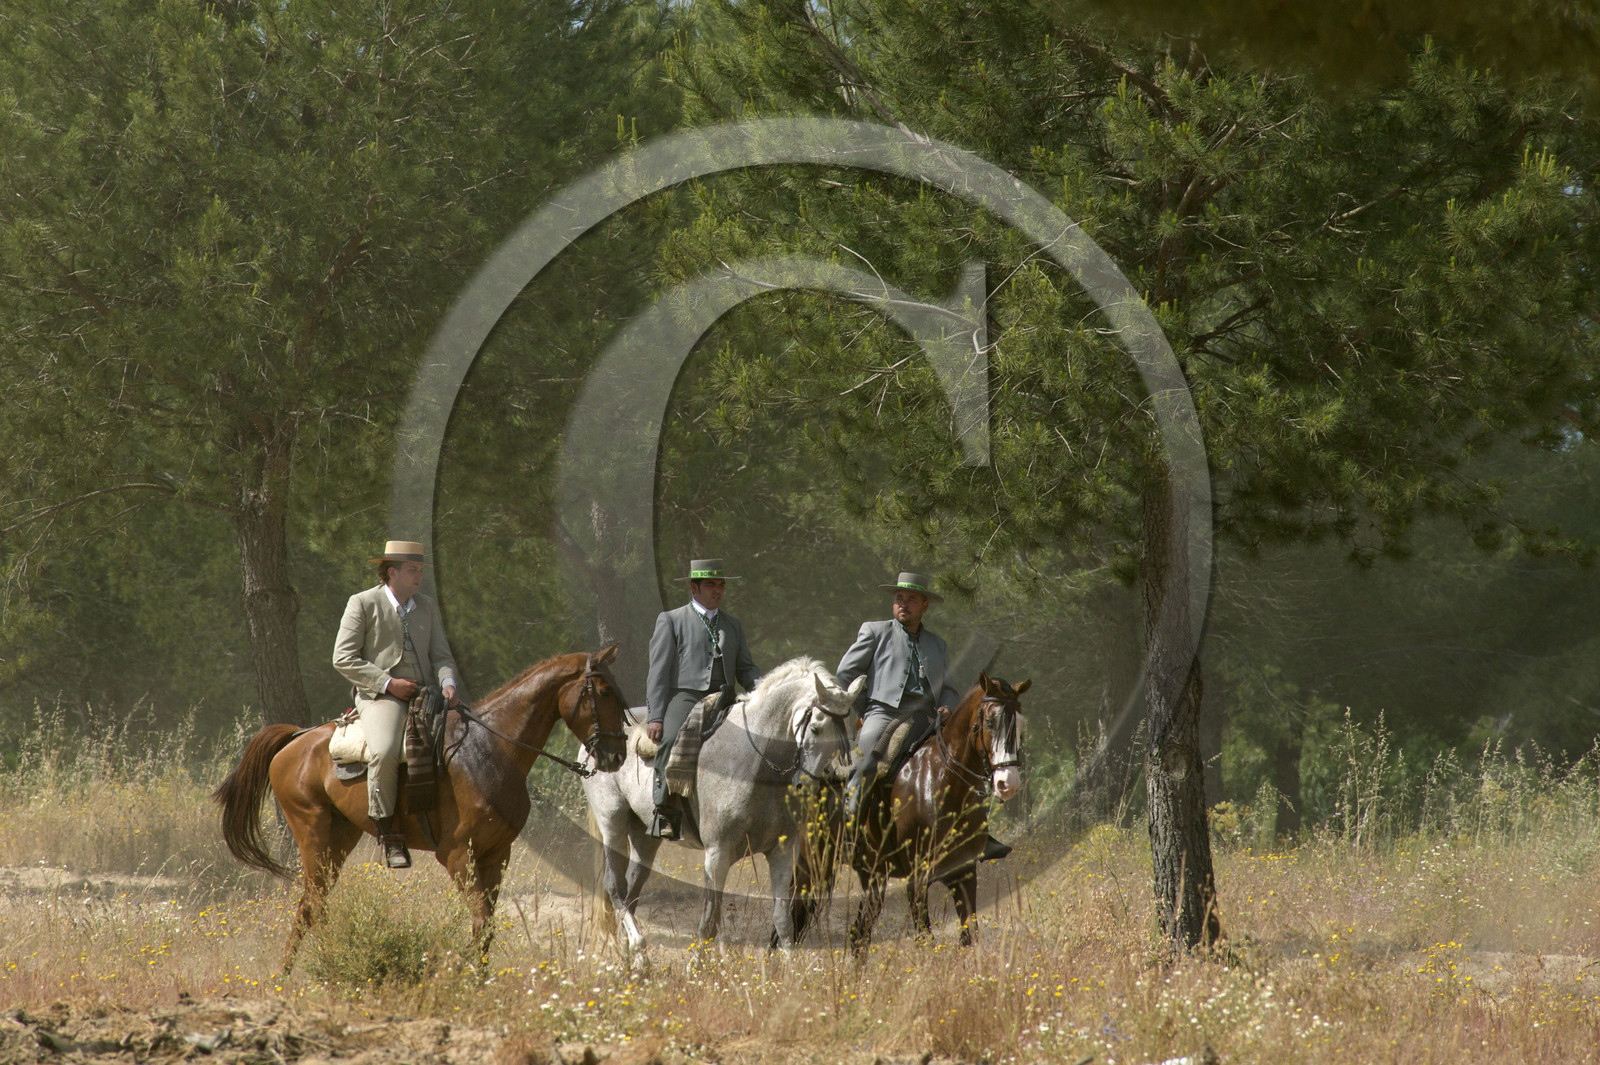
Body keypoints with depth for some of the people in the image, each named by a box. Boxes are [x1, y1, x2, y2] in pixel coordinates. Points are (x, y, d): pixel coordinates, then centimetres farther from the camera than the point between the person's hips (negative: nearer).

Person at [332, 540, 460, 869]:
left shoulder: (427, 607, 18)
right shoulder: (363, 604, 1)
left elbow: (441, 656, 15)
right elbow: (344, 658, -5)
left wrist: (447, 684, -8)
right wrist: (388, 683, -13)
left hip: (424, 694, 5)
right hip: (381, 696, -5)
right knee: (384, 752, -33)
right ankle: (389, 836, -23)